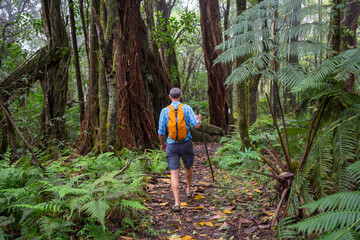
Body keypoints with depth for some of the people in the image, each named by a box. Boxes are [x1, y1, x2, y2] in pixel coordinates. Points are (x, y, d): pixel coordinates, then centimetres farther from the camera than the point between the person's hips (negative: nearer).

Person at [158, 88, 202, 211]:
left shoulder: (164, 111, -3)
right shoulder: (186, 108, -5)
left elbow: (161, 131, -1)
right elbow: (196, 125, -11)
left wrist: (162, 143, 18)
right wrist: (199, 119, 12)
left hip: (171, 144, -1)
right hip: (186, 143, 1)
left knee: (174, 173, -1)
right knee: (188, 166, 25)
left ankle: (177, 202, -10)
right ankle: (188, 189, 46)